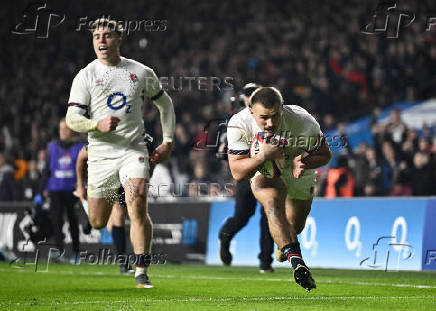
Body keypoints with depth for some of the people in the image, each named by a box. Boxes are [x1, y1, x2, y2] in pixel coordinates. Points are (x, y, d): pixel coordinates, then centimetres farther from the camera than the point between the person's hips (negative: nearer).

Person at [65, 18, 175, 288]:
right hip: (101, 154, 1)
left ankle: (142, 274, -17)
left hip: (134, 150, 0)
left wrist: (168, 141, 13)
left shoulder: (141, 72, 7)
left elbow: (165, 103, 21)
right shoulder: (86, 76, 2)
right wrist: (97, 125, -23)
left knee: (138, 205, -22)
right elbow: (72, 118, -4)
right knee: (98, 223, 2)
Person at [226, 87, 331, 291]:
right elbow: (238, 173, -34)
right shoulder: (239, 125, -33)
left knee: (295, 226, 19)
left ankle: (284, 243, 57)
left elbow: (325, 155, -18)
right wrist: (263, 156, -51)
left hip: (300, 174, 1)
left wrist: (304, 162, -40)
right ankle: (296, 261, -43)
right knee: (273, 203, -33)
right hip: (264, 173, -1)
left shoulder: (304, 123, -35)